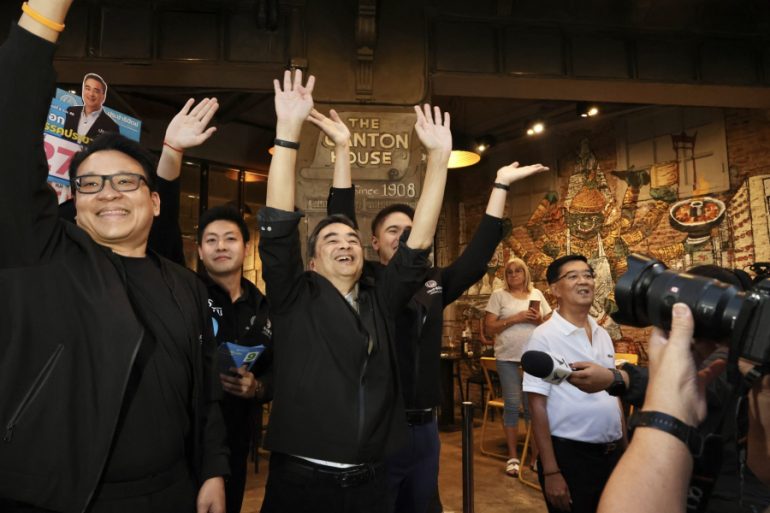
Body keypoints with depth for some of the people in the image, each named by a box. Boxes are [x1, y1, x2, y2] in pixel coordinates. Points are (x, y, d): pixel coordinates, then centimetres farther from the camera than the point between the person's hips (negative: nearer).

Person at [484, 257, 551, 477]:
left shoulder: (536, 294, 10)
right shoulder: (499, 295, 1)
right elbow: (489, 327, -6)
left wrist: (539, 320, -8)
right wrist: (515, 318, -14)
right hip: (508, 356, -2)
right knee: (512, 404, 0)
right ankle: (513, 457, 12)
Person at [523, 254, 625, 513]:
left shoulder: (603, 335, 6)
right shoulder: (544, 337, -13)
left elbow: (613, 395, 14)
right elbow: (537, 406, -14)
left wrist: (625, 445, 12)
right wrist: (551, 470, -15)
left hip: (612, 453, 6)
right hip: (568, 453, -6)